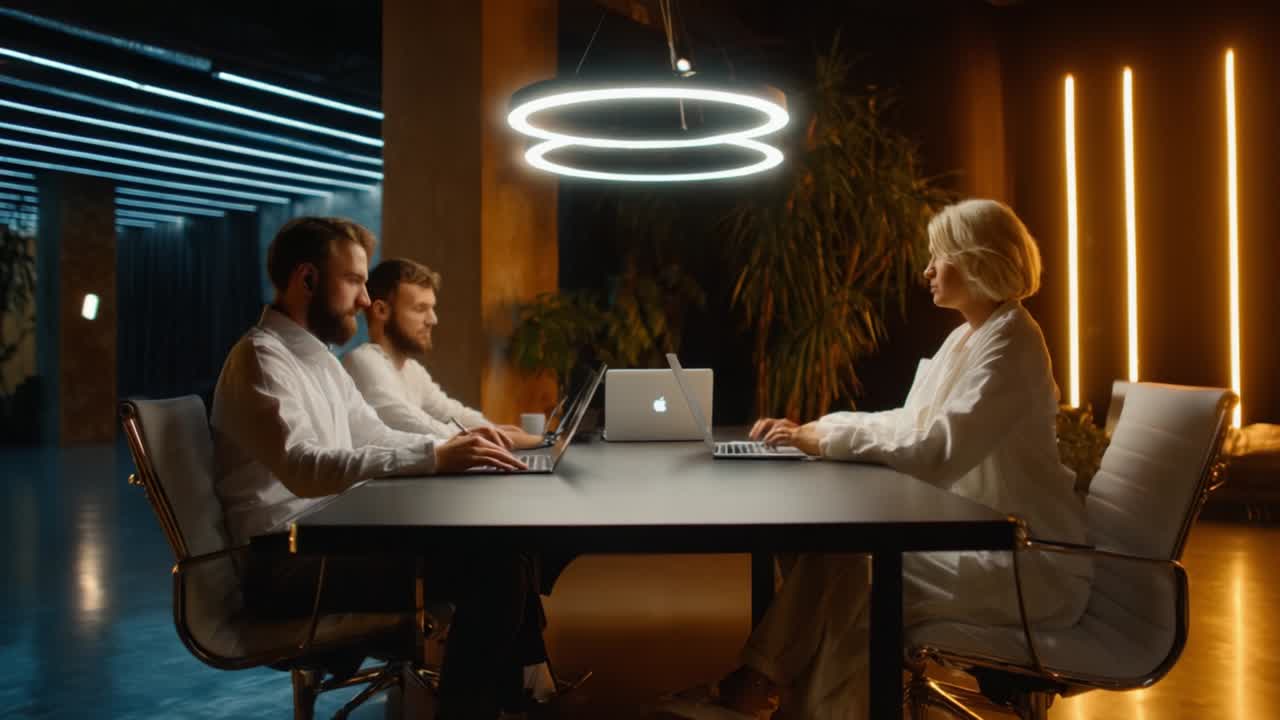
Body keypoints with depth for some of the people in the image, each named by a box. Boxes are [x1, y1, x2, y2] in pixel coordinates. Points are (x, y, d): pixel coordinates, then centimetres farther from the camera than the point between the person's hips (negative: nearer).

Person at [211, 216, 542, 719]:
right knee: (493, 571, -21)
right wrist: (433, 457, -35)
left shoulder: (319, 357, 16)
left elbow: (375, 437, 21)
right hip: (289, 565, -10)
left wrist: (453, 443, 4)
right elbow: (303, 468, -31)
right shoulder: (261, 357, -15)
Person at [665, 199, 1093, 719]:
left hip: (1028, 561, -9)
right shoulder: (965, 339, 14)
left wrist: (829, 437, -19)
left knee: (855, 585, -20)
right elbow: (908, 424, 13)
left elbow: (935, 453, -26)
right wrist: (812, 431, 1)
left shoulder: (1009, 344, -17)